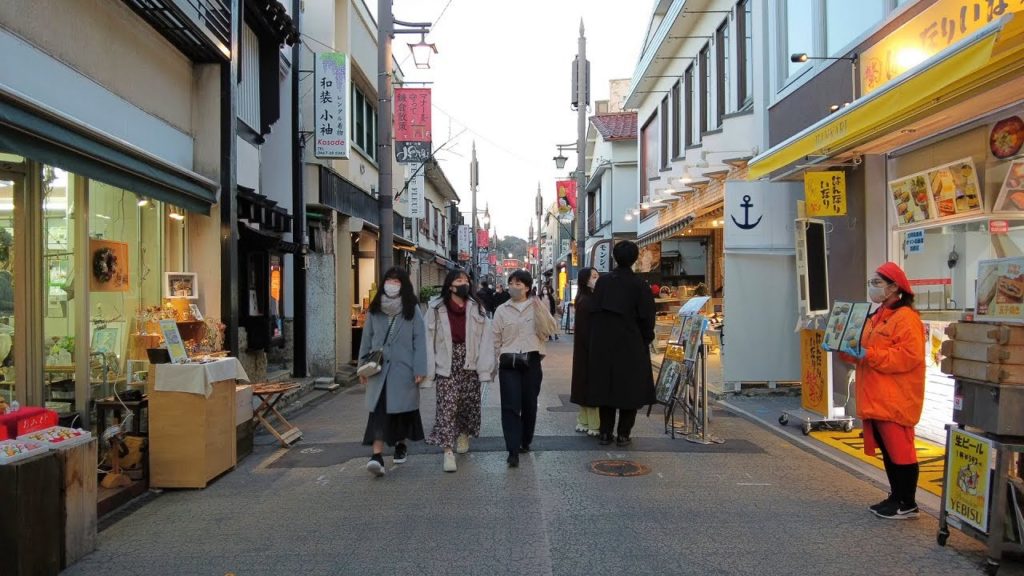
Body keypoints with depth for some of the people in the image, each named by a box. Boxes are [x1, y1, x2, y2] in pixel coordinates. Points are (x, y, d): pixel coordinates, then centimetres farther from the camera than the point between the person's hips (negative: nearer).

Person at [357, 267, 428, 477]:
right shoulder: (375, 309, 7)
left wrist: (419, 369, -9)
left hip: (403, 368, -1)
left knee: (402, 408, 10)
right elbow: (367, 338, 10)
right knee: (379, 410, -8)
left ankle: (401, 444, 33)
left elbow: (419, 340, -4)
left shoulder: (412, 309, -1)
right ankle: (377, 455, -12)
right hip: (379, 368, 1)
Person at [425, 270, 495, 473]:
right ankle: (448, 452, -4)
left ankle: (463, 434, 41)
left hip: (470, 364, 3)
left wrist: (485, 369, -10)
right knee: (447, 406, -7)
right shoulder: (436, 308, -4)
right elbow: (429, 339, -4)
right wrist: (429, 368, -9)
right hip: (446, 365, -2)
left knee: (469, 403, 13)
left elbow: (485, 339, -3)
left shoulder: (476, 308, 1)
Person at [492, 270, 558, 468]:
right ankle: (513, 450, -8)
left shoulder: (537, 307, 6)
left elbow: (551, 329, -5)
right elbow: (496, 339, 8)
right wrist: (493, 363, 6)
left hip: (532, 361, 1)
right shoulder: (502, 310, 6)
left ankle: (525, 442, 29)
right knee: (511, 406, -7)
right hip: (509, 363, 0)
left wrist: (540, 309, -15)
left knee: (529, 404, 9)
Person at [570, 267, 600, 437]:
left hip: (586, 349, 9)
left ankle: (584, 422, 21)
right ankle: (593, 425, 2)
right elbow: (586, 330, -20)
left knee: (586, 384, 13)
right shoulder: (586, 302, -16)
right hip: (589, 349, -9)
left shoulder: (590, 299, 12)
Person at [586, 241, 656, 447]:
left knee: (605, 386, 11)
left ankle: (605, 433, 15)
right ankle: (623, 434, 8)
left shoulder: (603, 281, 1)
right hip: (631, 344, -3)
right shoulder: (639, 285, -10)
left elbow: (594, 312, 4)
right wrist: (646, 338, 7)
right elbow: (647, 316, -8)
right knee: (629, 388, 7)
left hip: (603, 344, 3)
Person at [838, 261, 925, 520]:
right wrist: (847, 350, 4)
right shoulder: (875, 317, 18)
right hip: (875, 399, 9)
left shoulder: (906, 318, -11)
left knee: (899, 450, -3)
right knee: (886, 450, 14)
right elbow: (865, 354, 23)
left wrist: (868, 355, -24)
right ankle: (896, 496, 24)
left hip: (896, 400, -9)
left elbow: (909, 356, -22)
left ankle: (907, 504, 7)